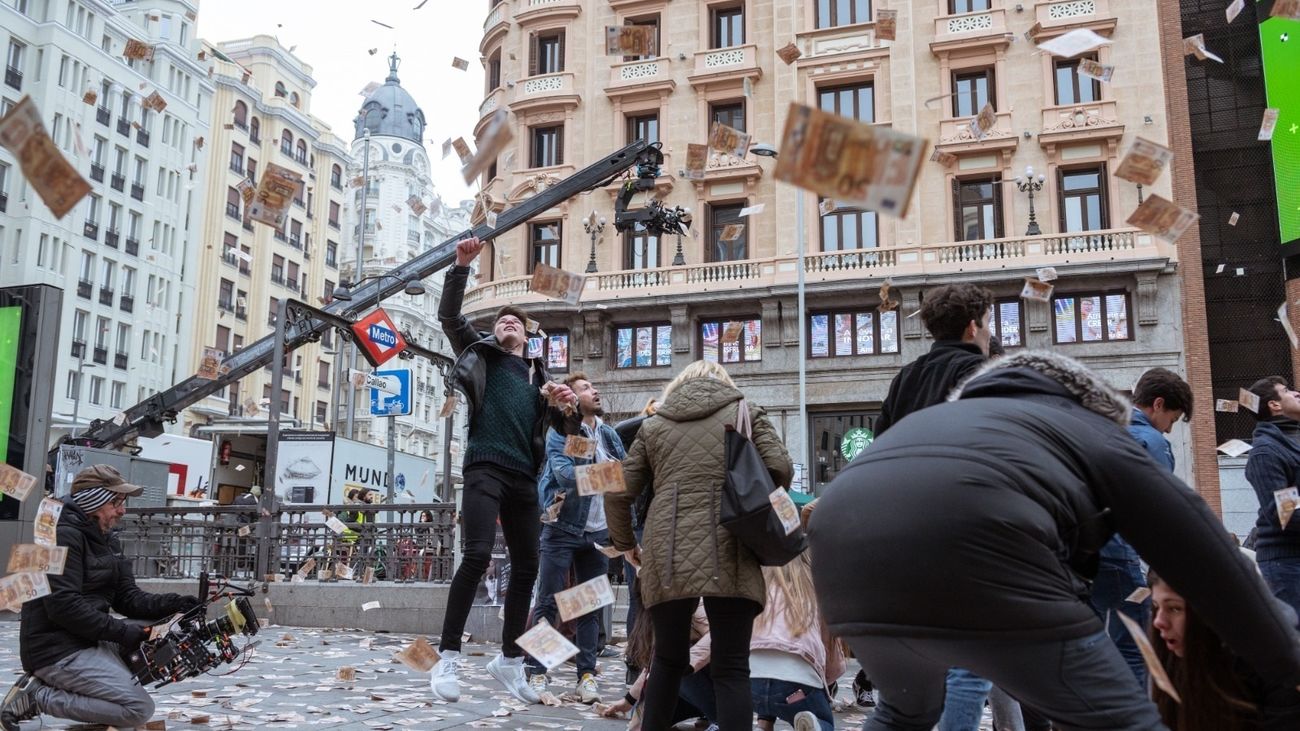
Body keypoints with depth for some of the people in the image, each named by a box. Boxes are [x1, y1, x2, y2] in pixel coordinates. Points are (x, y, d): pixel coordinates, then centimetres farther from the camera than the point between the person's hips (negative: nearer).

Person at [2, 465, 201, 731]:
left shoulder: (106, 544, 14)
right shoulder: (64, 537, -15)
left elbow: (129, 598, 10)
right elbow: (63, 606, -24)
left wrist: (174, 604, -8)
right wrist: (120, 632, -20)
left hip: (88, 641, 10)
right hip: (57, 651, -10)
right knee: (140, 708, -17)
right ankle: (38, 696, -7)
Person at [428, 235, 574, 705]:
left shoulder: (538, 374, 23)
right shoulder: (480, 353, 15)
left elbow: (565, 430, 21)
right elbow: (449, 316, 2)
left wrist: (563, 405, -1)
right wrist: (462, 267, -7)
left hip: (524, 476, 5)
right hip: (485, 467, -5)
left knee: (527, 567, 6)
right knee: (478, 555, -20)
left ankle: (509, 660, 19)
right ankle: (448, 658, -12)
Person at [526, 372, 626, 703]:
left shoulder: (609, 434, 11)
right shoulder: (560, 433, -7)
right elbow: (564, 473, -21)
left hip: (598, 532, 5)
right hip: (562, 529, -5)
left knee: (590, 606, 6)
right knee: (547, 602, -2)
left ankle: (587, 674, 11)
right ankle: (537, 672, 5)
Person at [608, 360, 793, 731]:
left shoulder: (653, 425, 21)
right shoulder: (745, 413, 16)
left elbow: (618, 492, 17)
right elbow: (779, 469, 3)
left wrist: (625, 543, 31)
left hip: (667, 553, 2)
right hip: (727, 552, -2)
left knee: (668, 660, 17)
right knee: (731, 667, 1)